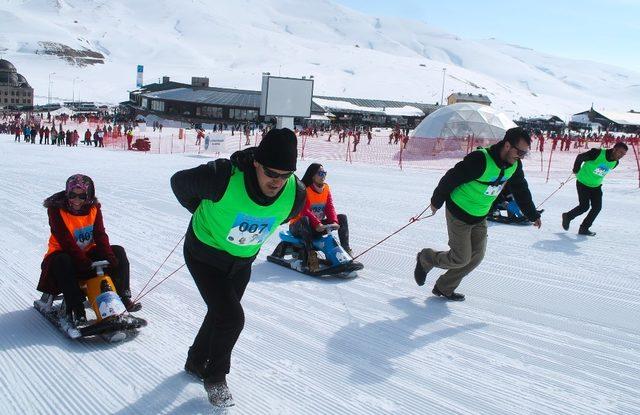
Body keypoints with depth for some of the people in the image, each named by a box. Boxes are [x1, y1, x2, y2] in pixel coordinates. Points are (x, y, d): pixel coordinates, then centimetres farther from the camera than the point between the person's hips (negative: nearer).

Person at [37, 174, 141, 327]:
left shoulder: (94, 208, -2)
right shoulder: (56, 210, -16)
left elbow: (100, 235, -9)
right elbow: (66, 241, -25)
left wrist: (110, 256, -27)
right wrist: (85, 263, -35)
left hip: (88, 253, 5)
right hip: (63, 254, -5)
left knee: (118, 252, -12)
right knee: (62, 262, -38)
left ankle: (122, 297, -11)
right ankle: (74, 309, -37)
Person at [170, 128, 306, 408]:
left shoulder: (295, 195, -23)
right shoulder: (224, 178, -37)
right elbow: (180, 181, -16)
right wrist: (203, 212, -1)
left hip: (242, 262, 5)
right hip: (205, 256, -5)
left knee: (221, 313, 20)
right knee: (231, 317, -13)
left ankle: (196, 361, 47)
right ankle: (215, 377, 13)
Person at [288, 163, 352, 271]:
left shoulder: (326, 188, 5)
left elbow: (330, 208, -4)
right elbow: (304, 211, -26)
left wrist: (334, 221, -23)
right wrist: (317, 224, -39)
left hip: (319, 226, 6)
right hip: (299, 227, -6)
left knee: (342, 217, -6)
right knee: (305, 220, -40)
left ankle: (345, 250, -12)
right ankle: (311, 255, -45)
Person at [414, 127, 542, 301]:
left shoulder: (514, 165, -5)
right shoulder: (480, 160, -30)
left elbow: (521, 190, 11)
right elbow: (451, 179, -21)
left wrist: (533, 215, 16)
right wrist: (437, 201, -9)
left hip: (480, 217, 8)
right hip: (459, 215, -7)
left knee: (476, 256, 5)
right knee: (461, 259, -4)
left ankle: (444, 288, 20)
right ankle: (426, 258, 23)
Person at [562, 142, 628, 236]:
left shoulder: (615, 162, -4)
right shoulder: (598, 153, -25)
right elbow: (580, 157, -13)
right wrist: (576, 171, -3)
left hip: (596, 186, 6)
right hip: (583, 183, -6)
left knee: (597, 207, -2)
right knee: (584, 206, -7)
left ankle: (584, 228, 10)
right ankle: (568, 216, 20)